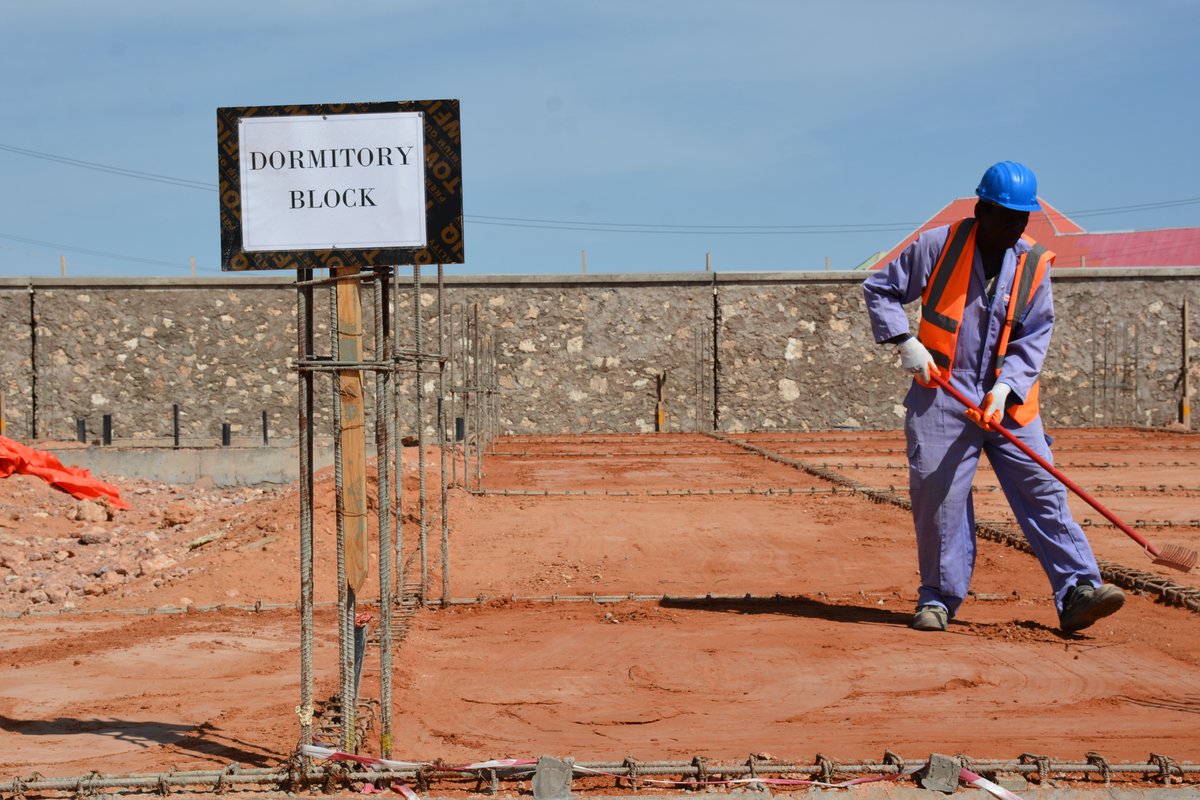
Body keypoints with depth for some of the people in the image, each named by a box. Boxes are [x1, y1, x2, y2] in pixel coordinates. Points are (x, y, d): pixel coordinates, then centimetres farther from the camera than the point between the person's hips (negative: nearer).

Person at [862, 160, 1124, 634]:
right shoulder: (938, 245, -3)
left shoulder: (1034, 264, 3)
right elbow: (879, 289, 4)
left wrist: (1004, 390, -14)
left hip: (1009, 402, 2)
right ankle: (938, 598, 12)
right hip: (941, 396, -2)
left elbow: (1035, 338, 0)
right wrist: (905, 342, -8)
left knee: (1044, 491, -6)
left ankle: (1078, 592, -8)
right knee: (938, 496, -3)